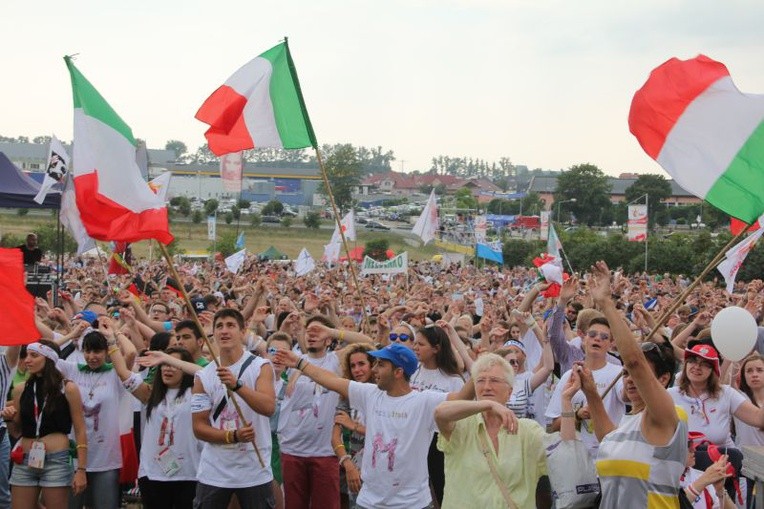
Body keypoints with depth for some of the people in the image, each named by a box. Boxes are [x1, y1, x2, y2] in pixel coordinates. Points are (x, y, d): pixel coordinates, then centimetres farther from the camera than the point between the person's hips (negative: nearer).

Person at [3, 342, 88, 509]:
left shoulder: (68, 388, -4)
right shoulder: (21, 389, 7)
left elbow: (80, 431, -3)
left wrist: (81, 469, -9)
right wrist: (9, 419, -3)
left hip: (56, 461, -4)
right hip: (24, 462, 4)